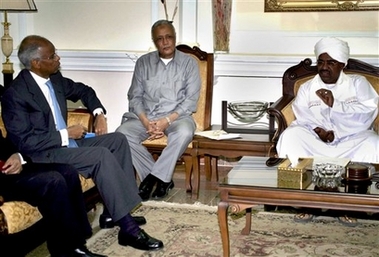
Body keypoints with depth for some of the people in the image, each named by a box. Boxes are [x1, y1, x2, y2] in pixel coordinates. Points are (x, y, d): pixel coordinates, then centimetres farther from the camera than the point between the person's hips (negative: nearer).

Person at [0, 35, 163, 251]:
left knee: (117, 140, -5)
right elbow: (25, 142, -23)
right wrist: (66, 134, -19)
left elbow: (83, 91, 24)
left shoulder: (55, 78, 5)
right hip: (44, 155, -9)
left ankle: (114, 212, -7)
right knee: (102, 156, -26)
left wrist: (99, 114, 6)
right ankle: (128, 228, -25)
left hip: (66, 143, 9)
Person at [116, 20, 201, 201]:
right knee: (121, 133, -26)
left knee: (184, 132, -37)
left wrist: (167, 120, -18)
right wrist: (146, 121, -14)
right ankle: (162, 178, -17)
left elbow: (191, 99, -5)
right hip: (145, 116, 2)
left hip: (177, 116, -2)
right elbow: (135, 96, 4)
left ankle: (153, 177, -21)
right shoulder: (143, 62, 8)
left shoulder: (189, 63, 2)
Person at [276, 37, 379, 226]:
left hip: (351, 141, -1)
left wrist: (335, 104, -19)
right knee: (290, 136, -27)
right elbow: (302, 117, 0)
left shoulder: (358, 83, 10)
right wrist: (318, 130, -21)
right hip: (314, 142, 1)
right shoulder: (307, 88, 14)